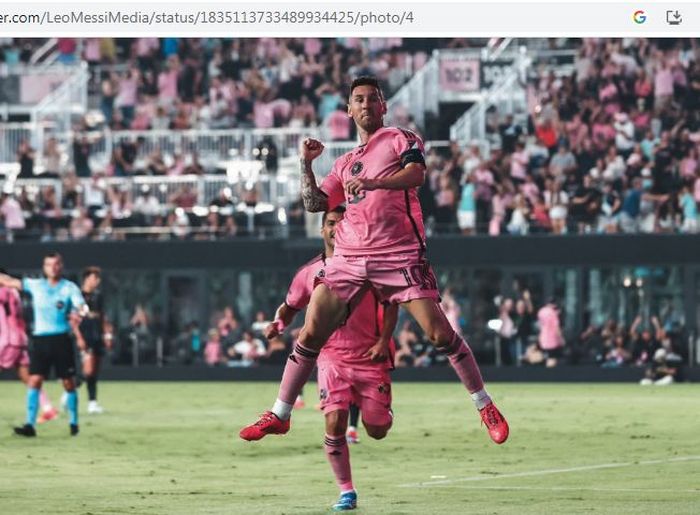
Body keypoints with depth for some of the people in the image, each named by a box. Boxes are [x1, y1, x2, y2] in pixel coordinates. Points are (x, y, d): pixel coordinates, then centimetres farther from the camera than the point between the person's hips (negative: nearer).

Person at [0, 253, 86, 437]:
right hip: (40, 339, 1)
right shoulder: (35, 285, 8)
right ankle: (30, 425, -11)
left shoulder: (70, 288, 1)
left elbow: (81, 306, -14)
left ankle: (74, 423, 18)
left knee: (69, 383, 4)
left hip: (61, 339, -1)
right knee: (34, 380, -9)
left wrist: (78, 313, -36)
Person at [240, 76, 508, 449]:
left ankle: (485, 406, 1)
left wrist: (373, 182, -29)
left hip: (400, 257, -5)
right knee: (310, 335, -3)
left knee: (439, 332, -11)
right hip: (349, 259, 5)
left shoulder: (400, 139, 7)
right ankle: (279, 415, 5)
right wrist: (306, 164, 7)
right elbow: (314, 204, 18)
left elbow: (416, 174, -13)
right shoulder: (345, 163, 24)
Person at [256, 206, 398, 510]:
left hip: (370, 356, 0)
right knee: (335, 424, -17)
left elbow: (390, 302, 2)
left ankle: (361, 408, 38)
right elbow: (291, 305, 19)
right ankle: (346, 492, -4)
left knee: (377, 431, 1)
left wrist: (383, 340, -10)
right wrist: (279, 323, -3)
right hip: (332, 357, 0)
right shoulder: (311, 272, 6)